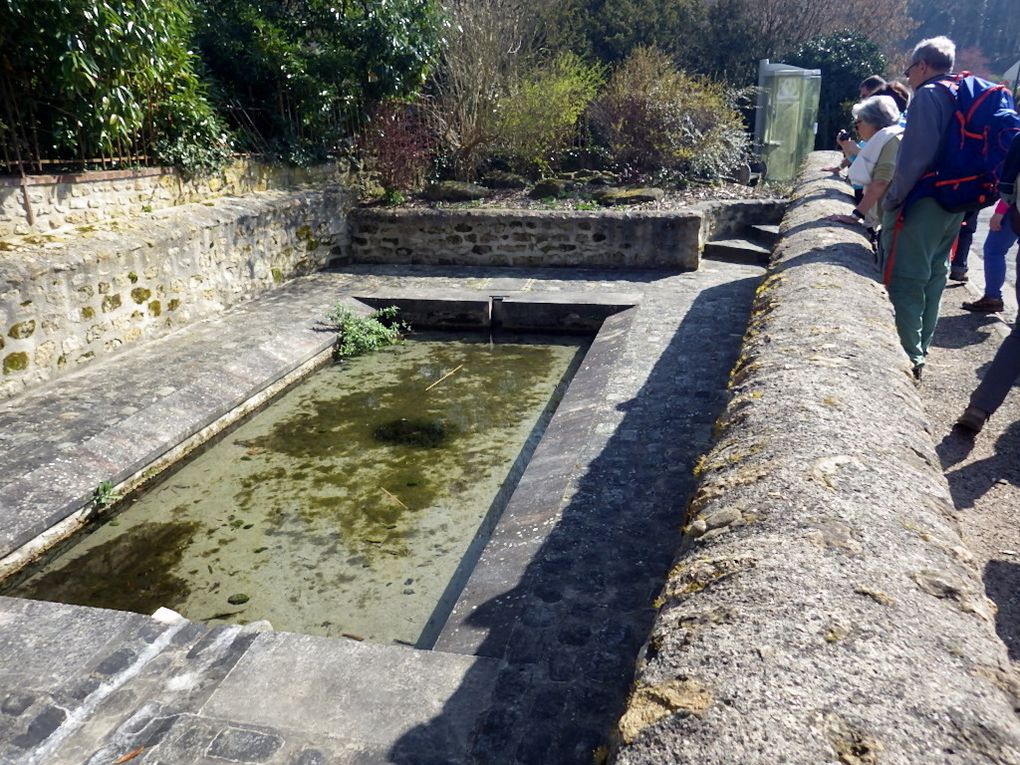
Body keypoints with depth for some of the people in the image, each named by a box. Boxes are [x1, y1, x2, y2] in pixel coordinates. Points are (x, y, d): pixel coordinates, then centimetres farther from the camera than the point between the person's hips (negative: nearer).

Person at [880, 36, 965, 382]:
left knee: (903, 282, -6)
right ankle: (919, 350, 26)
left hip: (921, 205, -9)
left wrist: (893, 200, -13)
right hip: (954, 206, 9)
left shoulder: (928, 96, -12)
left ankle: (908, 358, -5)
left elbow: (915, 157, -21)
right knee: (933, 278, 15)